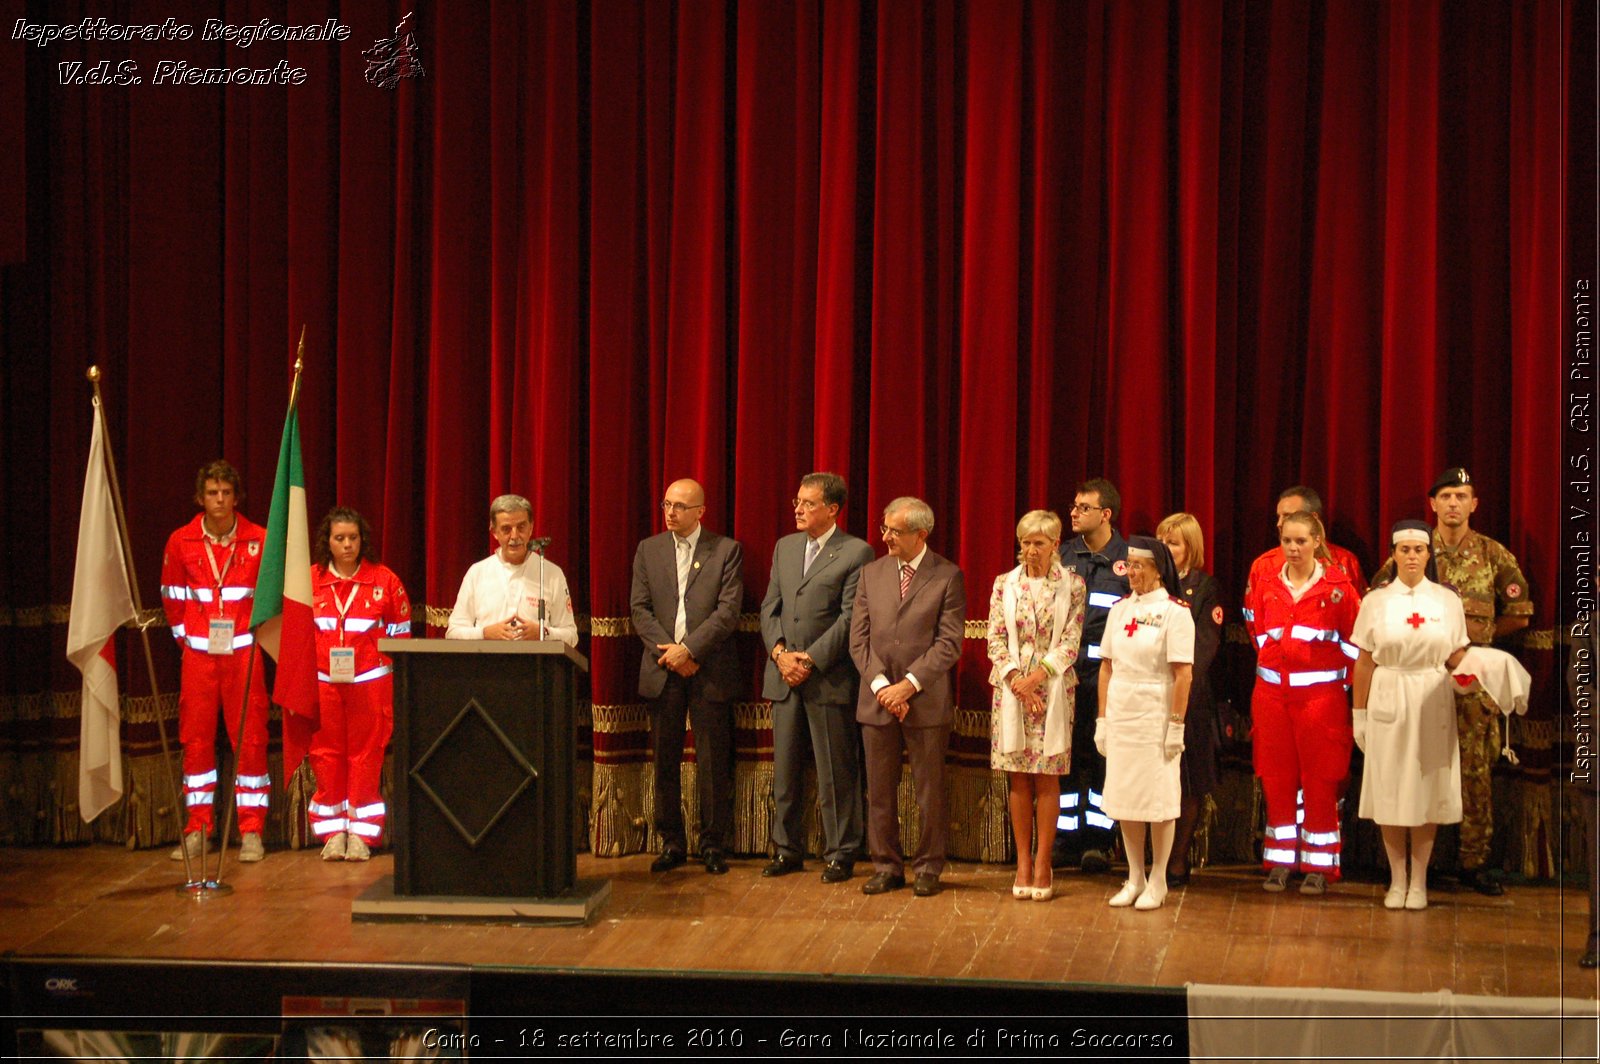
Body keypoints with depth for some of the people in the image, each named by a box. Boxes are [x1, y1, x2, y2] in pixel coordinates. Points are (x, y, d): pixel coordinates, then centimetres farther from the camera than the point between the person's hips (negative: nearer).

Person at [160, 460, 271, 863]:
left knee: (249, 739, -3)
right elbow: (172, 595, 14)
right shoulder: (181, 542, 2)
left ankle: (251, 832, 2)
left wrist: (256, 634, 3)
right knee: (195, 739, 3)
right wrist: (185, 635, 11)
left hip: (243, 652, -2)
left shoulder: (259, 540, -2)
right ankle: (197, 830, 11)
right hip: (198, 654, 2)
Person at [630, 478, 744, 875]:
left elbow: (728, 611, -7)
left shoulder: (726, 550, 2)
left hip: (710, 671, -2)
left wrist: (689, 649, -14)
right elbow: (639, 609, 5)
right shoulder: (649, 550, 10)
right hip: (662, 672, 3)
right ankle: (672, 843, 13)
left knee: (713, 764, 0)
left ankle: (713, 845, 8)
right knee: (665, 762, 5)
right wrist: (667, 650, -9)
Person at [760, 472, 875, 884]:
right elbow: (770, 607, 12)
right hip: (783, 677, 6)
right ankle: (787, 850, 20)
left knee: (836, 773, 0)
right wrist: (780, 653, -5)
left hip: (829, 678, -6)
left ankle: (840, 854, 9)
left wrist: (811, 660, -15)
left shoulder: (856, 553, -4)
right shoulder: (785, 547, 15)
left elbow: (850, 617, -10)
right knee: (785, 769, 10)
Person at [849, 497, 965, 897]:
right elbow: (859, 639, 5)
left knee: (930, 791, 4)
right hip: (877, 700, 3)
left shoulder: (947, 576, -3)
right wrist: (881, 685, -8)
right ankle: (886, 867, 18)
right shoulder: (871, 574, 9)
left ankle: (927, 868, 15)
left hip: (927, 702, -3)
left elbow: (949, 643, -8)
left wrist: (909, 684, -15)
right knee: (879, 792, 7)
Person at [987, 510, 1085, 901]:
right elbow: (995, 639, 3)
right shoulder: (1005, 584, 7)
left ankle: (1042, 862, 3)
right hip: (1012, 689, 2)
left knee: (1047, 777, -1)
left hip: (1052, 690, -2)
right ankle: (1023, 862, 8)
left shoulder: (1072, 586, 1)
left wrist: (1036, 677, -14)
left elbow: (1070, 642, -4)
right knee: (1018, 777, 3)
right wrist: (1016, 680, -10)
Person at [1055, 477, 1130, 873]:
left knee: (1104, 754, 0)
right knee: (1066, 753, 4)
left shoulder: (1129, 558, 1)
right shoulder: (1064, 556, 11)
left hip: (1107, 672, -3)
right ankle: (1067, 837, 12)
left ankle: (1098, 839, 7)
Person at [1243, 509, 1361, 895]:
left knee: (1320, 780, 0)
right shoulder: (1265, 584, 7)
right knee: (1276, 779, 6)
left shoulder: (1337, 585, -3)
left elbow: (1355, 640, 1)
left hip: (1321, 693, -3)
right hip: (1272, 691, 3)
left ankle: (1318, 865, 8)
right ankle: (1279, 862, 14)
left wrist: (1342, 678, -3)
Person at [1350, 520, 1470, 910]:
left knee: (1427, 788, 3)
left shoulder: (1447, 600, 5)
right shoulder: (1375, 601, 4)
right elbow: (1364, 662, 4)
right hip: (1388, 700, 0)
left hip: (1433, 701, 0)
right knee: (1389, 788, 1)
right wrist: (1358, 713, 2)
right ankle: (1397, 879, 12)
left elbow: (1456, 658, 7)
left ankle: (1419, 880, 12)